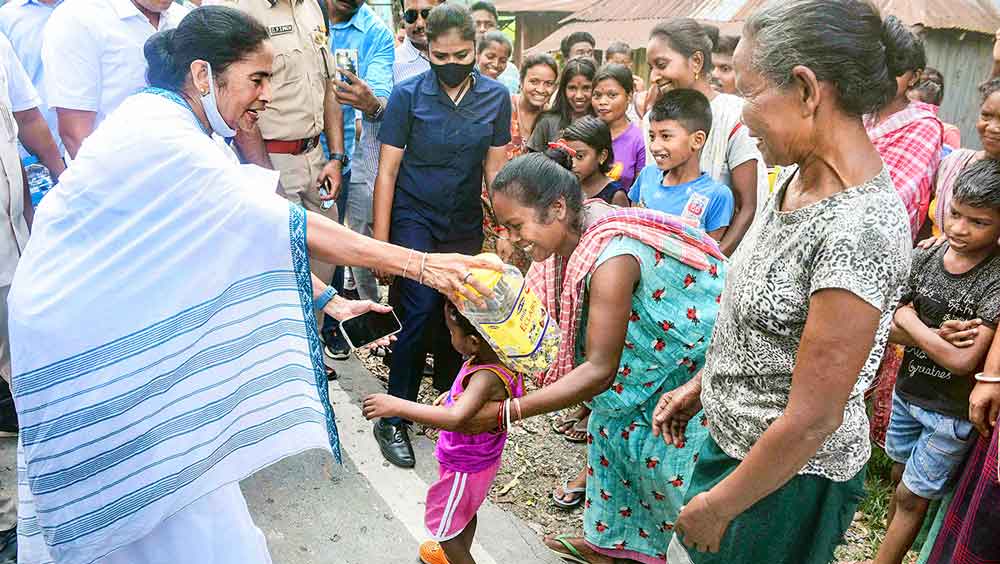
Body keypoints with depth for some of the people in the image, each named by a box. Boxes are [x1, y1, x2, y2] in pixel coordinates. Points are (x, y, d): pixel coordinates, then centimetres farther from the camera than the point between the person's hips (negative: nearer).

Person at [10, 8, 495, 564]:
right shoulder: (160, 136, -27)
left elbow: (252, 237, 4)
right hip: (92, 340, -9)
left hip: (123, 322, 9)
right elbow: (283, 226, -32)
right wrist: (421, 263, -31)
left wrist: (327, 298, -1)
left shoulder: (188, 130, 3)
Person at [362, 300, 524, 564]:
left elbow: (455, 418, -55)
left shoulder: (487, 378, -41)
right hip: (478, 460, 9)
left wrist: (397, 406, -53)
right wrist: (454, 394, 0)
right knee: (466, 512, 33)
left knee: (442, 525, 17)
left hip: (464, 468, -9)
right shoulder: (502, 355, -14)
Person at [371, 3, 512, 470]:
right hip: (413, 218, -3)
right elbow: (387, 171, -7)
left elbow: (495, 169, 6)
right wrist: (379, 241, -10)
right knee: (422, 309, -14)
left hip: (465, 224, 3)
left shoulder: (496, 97, -1)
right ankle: (393, 419, 0)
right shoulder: (408, 95, -8)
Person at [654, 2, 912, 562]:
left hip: (790, 477, -7)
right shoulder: (802, 177, -3)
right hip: (736, 440, 8)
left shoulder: (859, 230, -31)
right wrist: (701, 384, 14)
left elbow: (813, 420, -26)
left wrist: (717, 505, -15)